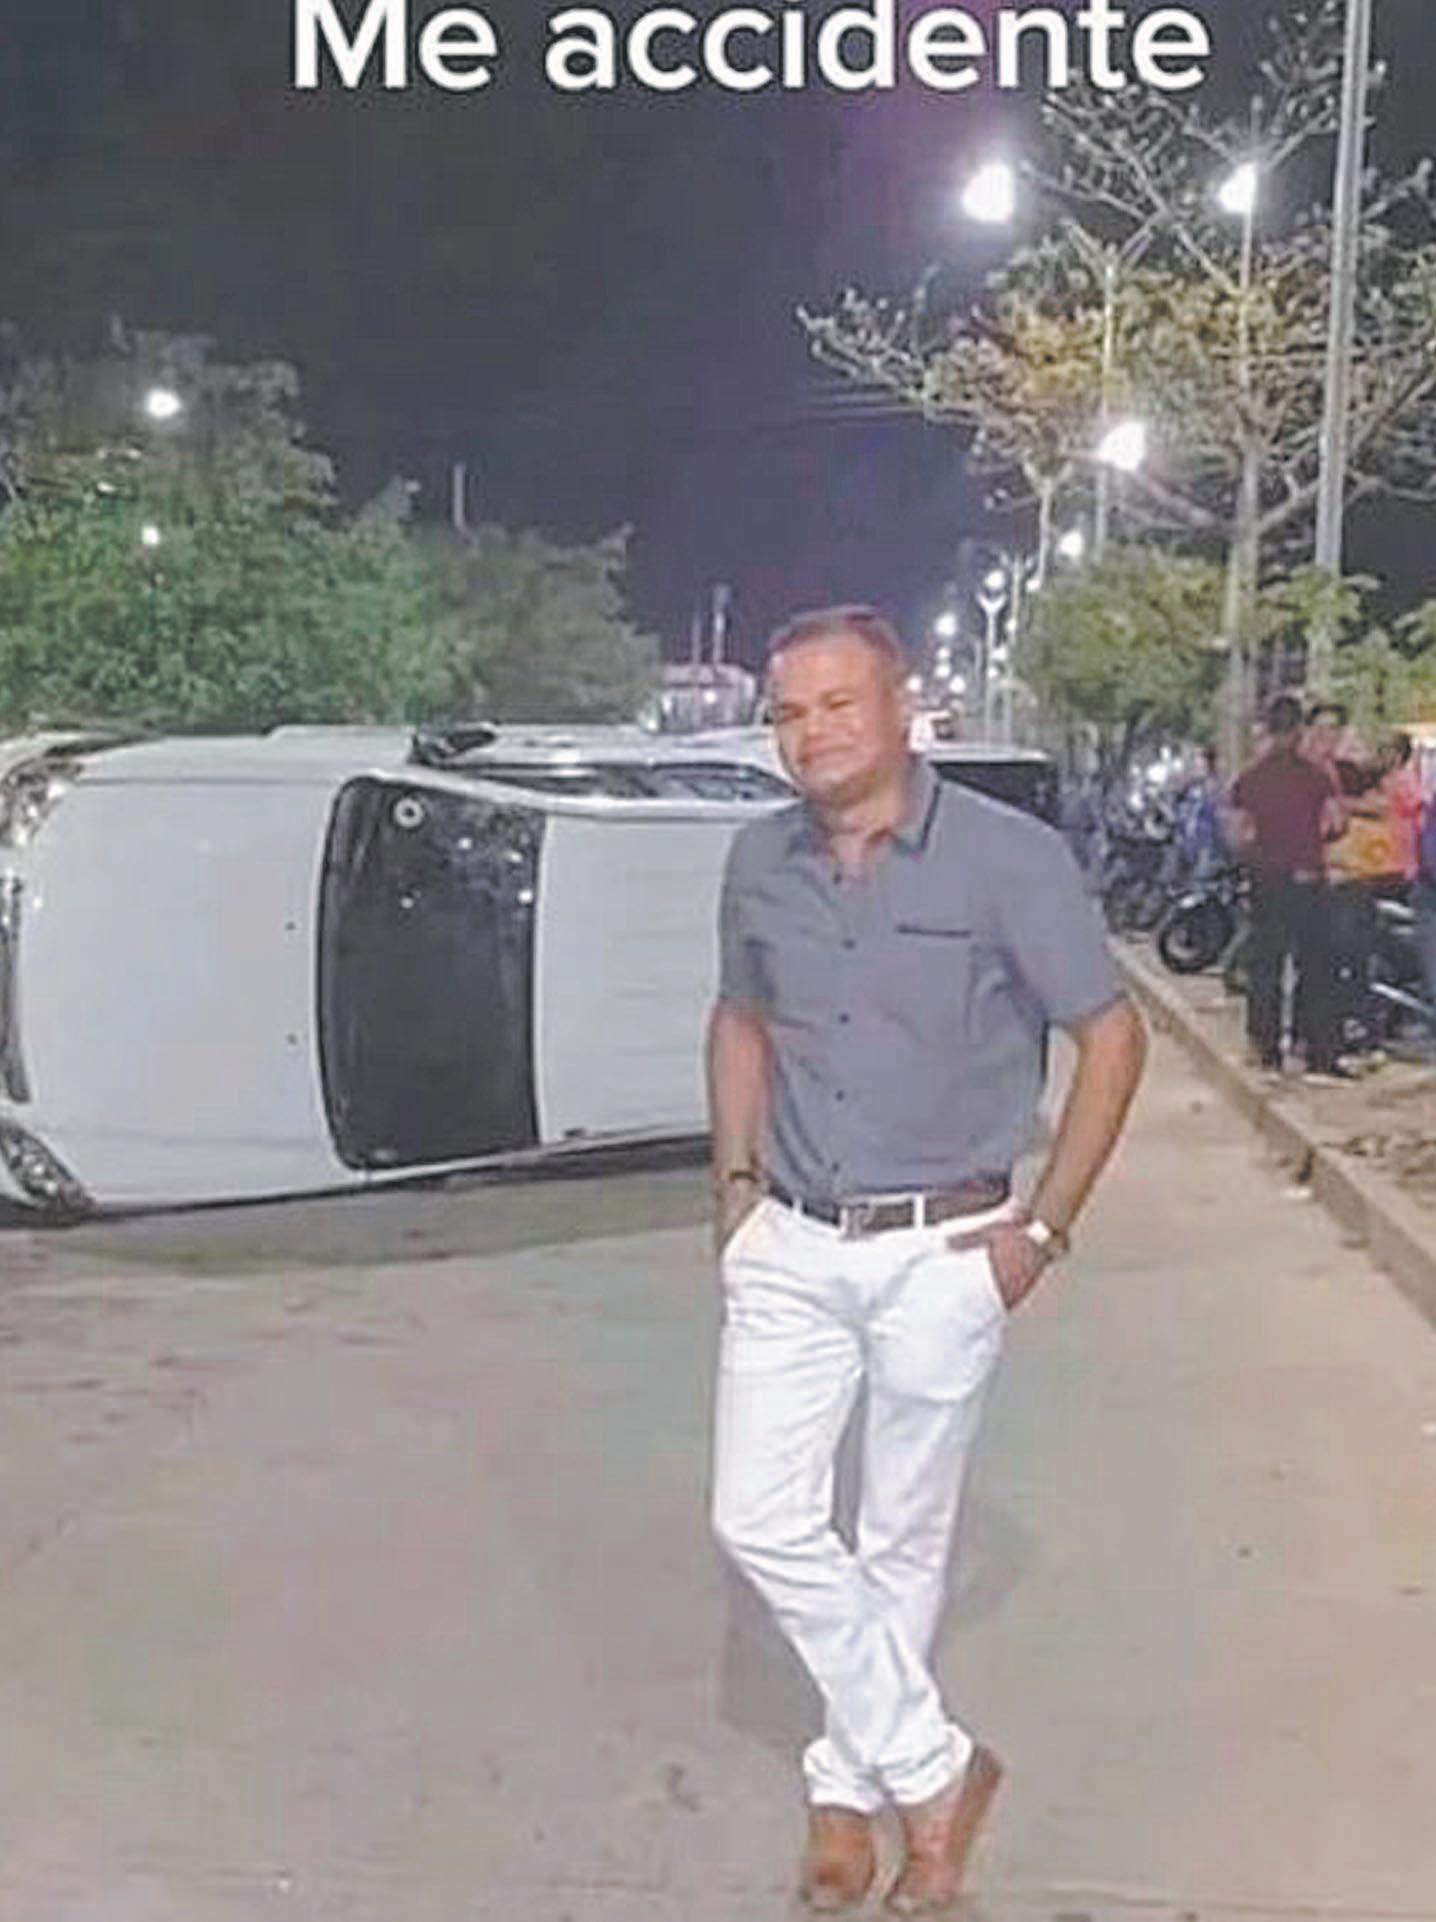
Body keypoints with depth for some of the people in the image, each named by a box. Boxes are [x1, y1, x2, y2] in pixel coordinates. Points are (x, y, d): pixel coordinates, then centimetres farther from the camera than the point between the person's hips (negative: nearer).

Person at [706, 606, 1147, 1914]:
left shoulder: (1009, 857, -13)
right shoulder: (761, 863, 2)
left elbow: (1111, 1036, -7)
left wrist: (1045, 1226, -10)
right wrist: (735, 1180, 8)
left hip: (941, 1255, -4)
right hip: (790, 1250, 4)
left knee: (903, 1542, 10)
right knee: (763, 1522, 3)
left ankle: (852, 1783, 32)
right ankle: (931, 1768, 20)